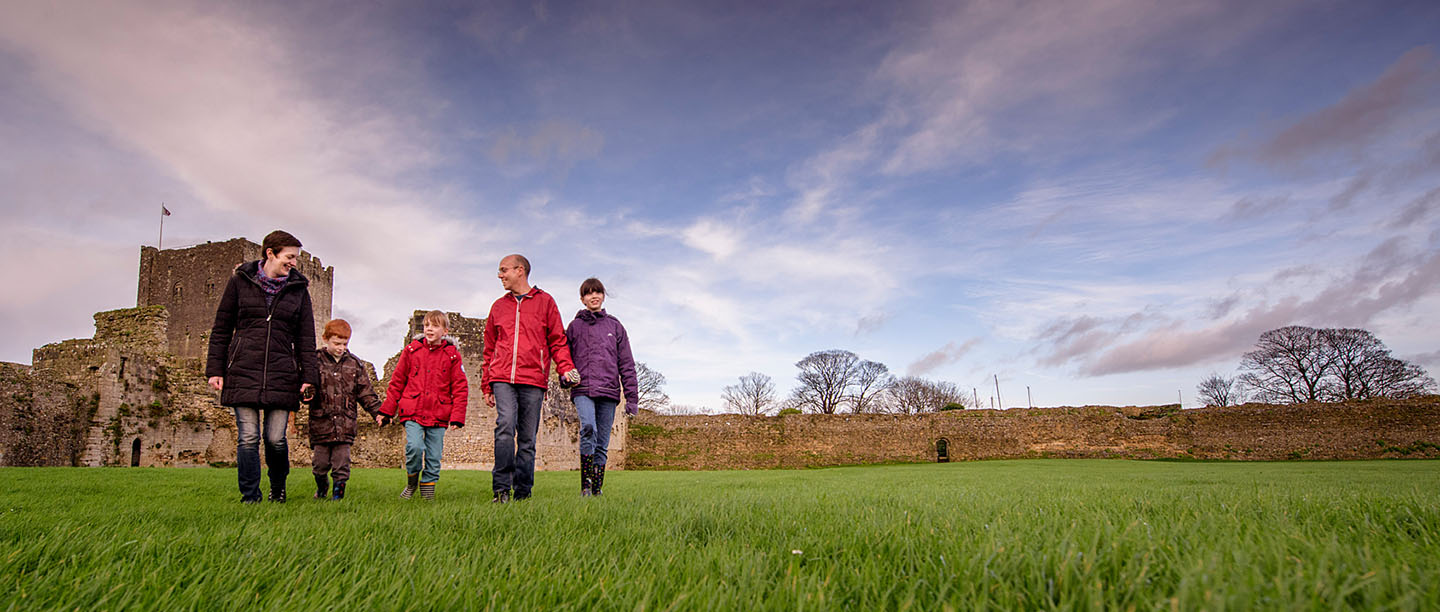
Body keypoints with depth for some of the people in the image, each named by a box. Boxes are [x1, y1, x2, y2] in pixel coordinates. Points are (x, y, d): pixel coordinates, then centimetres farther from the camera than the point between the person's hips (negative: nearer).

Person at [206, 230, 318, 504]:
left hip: (282, 375, 1)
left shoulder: (298, 288, 9)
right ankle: (250, 497, 10)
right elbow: (221, 329, 9)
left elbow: (306, 337, 9)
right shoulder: (240, 281, 6)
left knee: (275, 439, -1)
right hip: (243, 371, -1)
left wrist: (308, 376, 3)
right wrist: (215, 369, 4)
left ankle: (278, 490, 24)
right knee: (248, 437, -3)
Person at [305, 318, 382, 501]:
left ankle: (339, 491, 11)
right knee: (321, 461, 9)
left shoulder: (355, 364, 8)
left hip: (345, 423, 1)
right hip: (321, 421, -1)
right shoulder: (316, 360, 2)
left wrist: (378, 412, 3)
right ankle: (321, 487, 34)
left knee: (342, 461, -1)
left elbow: (366, 392, 11)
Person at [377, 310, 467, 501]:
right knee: (414, 447, -17)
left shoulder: (452, 354, 3)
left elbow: (460, 388, 4)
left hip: (438, 415, 0)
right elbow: (397, 382, 12)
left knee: (434, 456, 2)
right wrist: (386, 411, 11)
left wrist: (457, 417, -4)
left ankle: (428, 488, 20)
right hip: (412, 413, 0)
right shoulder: (411, 350, 6)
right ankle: (411, 482, 9)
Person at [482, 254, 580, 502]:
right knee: (505, 425, -19)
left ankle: (522, 492, 9)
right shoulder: (498, 306, 18)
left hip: (533, 380, -1)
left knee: (527, 438, 1)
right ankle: (501, 488, -13)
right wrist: (486, 385, 16)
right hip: (502, 378, 1)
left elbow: (557, 340, 7)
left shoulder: (545, 301, 10)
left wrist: (566, 368, -9)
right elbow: (489, 349, 21)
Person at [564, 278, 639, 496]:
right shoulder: (575, 326, 13)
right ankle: (585, 485, -20)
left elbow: (626, 364, 11)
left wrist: (632, 397, 5)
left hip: (609, 391, 2)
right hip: (583, 390, -2)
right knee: (589, 429, -25)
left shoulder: (615, 326, 14)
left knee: (602, 444, 2)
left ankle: (597, 490, 10)